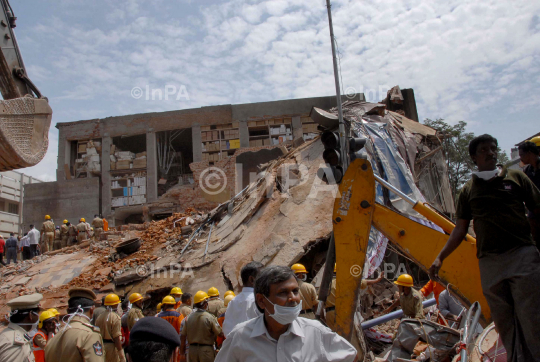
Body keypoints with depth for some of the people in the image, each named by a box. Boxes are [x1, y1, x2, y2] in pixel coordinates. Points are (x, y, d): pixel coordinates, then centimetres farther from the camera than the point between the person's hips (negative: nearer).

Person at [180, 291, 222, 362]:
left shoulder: (189, 318, 1)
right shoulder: (209, 317, -12)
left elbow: (183, 336, 4)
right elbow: (220, 333, -12)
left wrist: (182, 353, 12)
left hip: (192, 349, 5)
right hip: (206, 349, -5)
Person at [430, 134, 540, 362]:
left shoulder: (515, 177, 9)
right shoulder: (468, 190, 12)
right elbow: (460, 229, 13)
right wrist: (440, 257, 6)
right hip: (489, 261, 2)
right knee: (505, 324, 6)